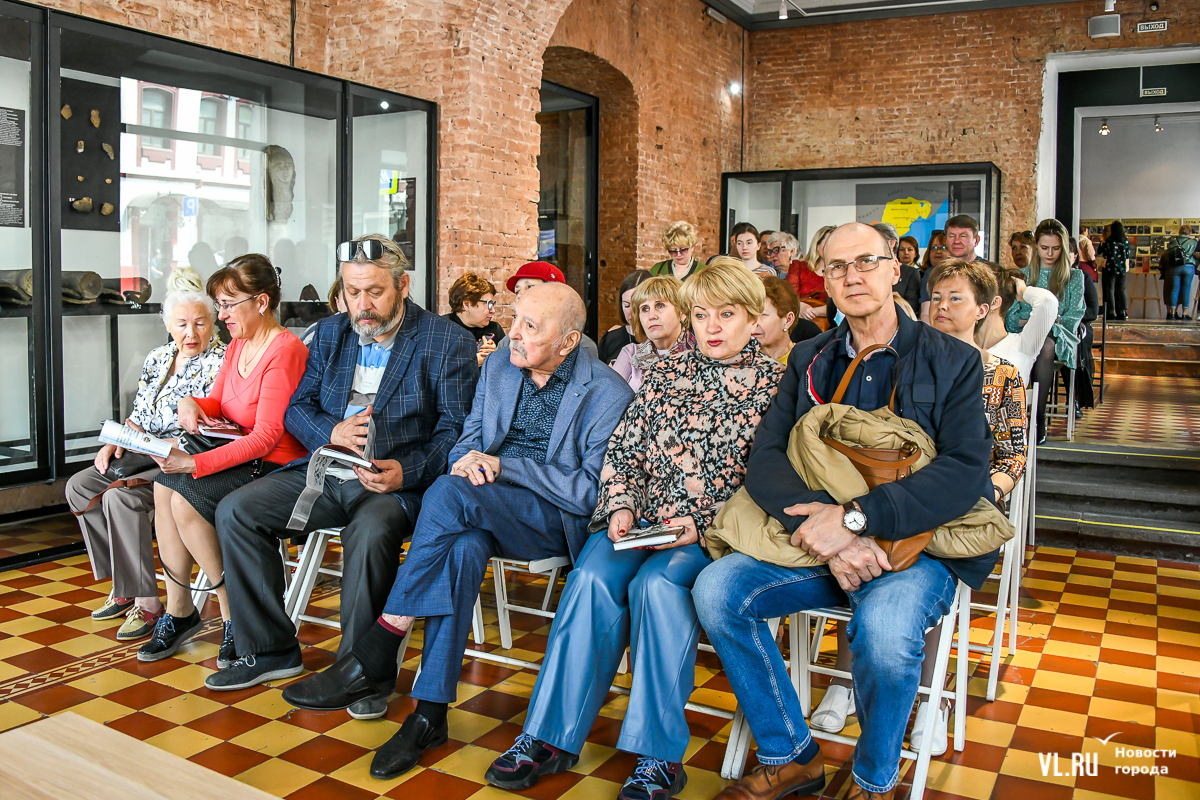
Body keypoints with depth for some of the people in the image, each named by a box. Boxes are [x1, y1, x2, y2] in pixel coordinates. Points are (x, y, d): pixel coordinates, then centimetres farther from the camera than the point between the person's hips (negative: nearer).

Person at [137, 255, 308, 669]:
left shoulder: (285, 349, -17)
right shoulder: (237, 347, 13)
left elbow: (267, 436, -23)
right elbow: (216, 404, 21)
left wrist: (196, 464, -27)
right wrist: (190, 403, -4)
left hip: (277, 467, -9)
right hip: (241, 459, 9)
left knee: (188, 495, -23)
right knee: (164, 484, -11)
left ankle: (235, 616, -8)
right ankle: (178, 612, -3)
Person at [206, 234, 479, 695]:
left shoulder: (448, 342, -3)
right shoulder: (331, 334, 14)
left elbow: (455, 428, -7)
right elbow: (297, 407, 13)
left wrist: (407, 472, -24)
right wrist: (331, 432, -10)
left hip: (394, 481, -6)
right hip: (325, 474, 6)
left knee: (370, 532, -36)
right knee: (235, 511, -8)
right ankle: (269, 651, 2)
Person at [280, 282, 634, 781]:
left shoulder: (608, 394, -8)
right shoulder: (498, 366, 10)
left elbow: (591, 492, -12)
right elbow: (468, 440, 16)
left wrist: (504, 466, -17)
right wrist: (468, 459, -10)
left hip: (558, 521, -4)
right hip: (482, 514, 5)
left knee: (450, 494, -31)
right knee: (463, 544, -33)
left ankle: (374, 659, -24)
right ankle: (430, 713, -26)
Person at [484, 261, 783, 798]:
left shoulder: (774, 383, 4)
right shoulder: (667, 373, 15)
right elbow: (623, 450, 13)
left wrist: (702, 526, -14)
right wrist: (621, 507, -5)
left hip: (714, 532, -3)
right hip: (642, 519, 3)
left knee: (656, 582, -32)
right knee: (591, 577, -25)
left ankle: (660, 755, -21)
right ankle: (552, 737, -16)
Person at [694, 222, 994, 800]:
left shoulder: (953, 361, 1)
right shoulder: (809, 361, 11)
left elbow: (965, 470, -13)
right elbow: (765, 458, -1)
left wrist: (854, 517, -26)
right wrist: (825, 530, -21)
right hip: (814, 539, 4)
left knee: (884, 627, -35)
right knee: (716, 587, -20)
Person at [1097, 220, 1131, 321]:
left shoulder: (1108, 241, -11)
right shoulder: (1126, 241, 1)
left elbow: (1099, 252, -3)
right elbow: (1128, 255, 7)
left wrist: (1102, 242, 13)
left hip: (1110, 268, -4)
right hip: (1122, 268, 4)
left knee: (1110, 289, 1)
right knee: (1120, 289, 10)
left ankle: (1111, 313, -2)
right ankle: (1122, 312, 7)